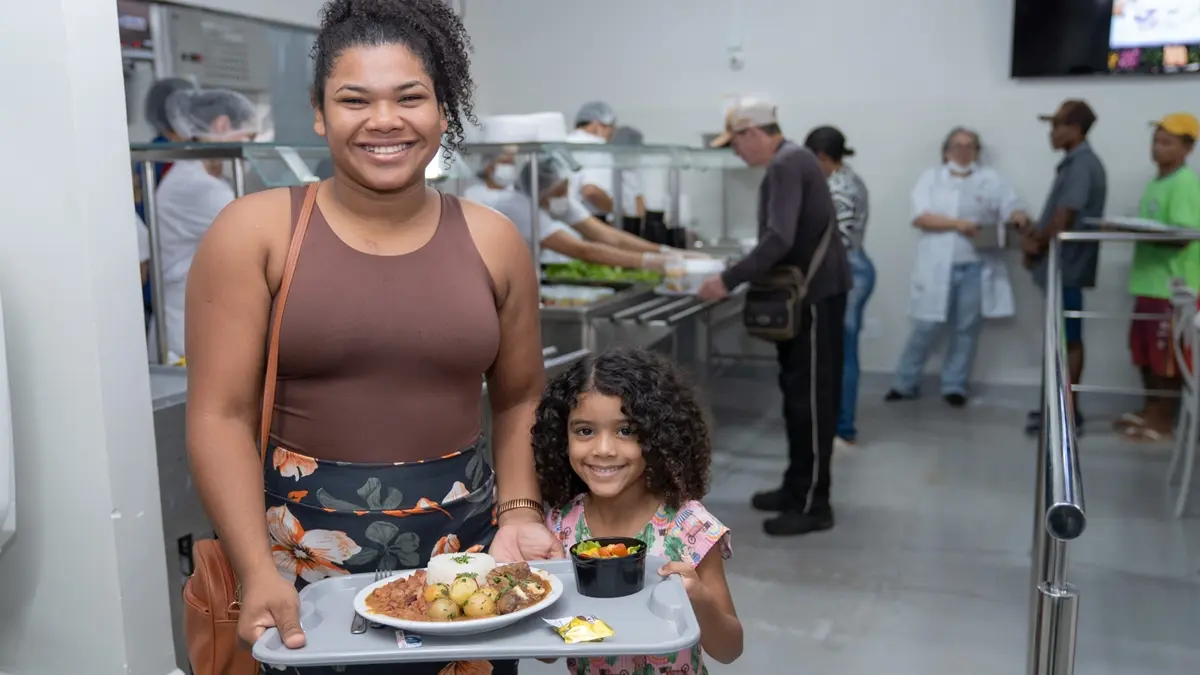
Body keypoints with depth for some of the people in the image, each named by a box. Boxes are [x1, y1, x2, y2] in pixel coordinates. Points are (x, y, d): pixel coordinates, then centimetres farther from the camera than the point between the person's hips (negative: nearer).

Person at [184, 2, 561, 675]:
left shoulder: (493, 240, 1)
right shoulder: (255, 232, -6)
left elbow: (519, 401, 7)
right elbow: (222, 415, -9)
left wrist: (520, 512, -7)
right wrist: (259, 572, -17)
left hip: (464, 542, 2)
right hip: (305, 546, -2)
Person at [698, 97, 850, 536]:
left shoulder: (787, 165, -17)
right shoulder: (790, 161, 15)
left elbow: (779, 240, -27)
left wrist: (729, 282, -24)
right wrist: (742, 276, 15)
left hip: (817, 294, -10)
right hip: (806, 292, 10)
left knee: (811, 399, -5)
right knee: (798, 394, 14)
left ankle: (813, 505, 2)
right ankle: (796, 487, 24)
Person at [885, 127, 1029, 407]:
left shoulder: (991, 180, 9)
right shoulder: (931, 177, 6)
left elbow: (1012, 206, 1)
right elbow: (920, 217, -6)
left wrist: (1019, 217, -23)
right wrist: (957, 223, -16)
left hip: (976, 267, 1)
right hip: (937, 266, -1)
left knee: (967, 329, 6)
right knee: (926, 327, 0)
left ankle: (955, 386, 17)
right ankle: (905, 383, 14)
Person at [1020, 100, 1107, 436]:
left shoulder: (1081, 165, -17)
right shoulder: (1074, 163, 14)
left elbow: (1063, 221, -21)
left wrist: (1036, 247, -6)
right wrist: (1032, 235, 1)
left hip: (1067, 267, -10)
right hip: (1061, 266, 10)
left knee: (1069, 341, -2)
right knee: (1062, 341, 13)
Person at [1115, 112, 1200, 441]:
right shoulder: (1157, 182, 16)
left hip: (1173, 285, -9)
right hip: (1148, 281, 9)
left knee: (1166, 356, -1)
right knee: (1144, 352, 15)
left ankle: (1163, 421, 8)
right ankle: (1151, 410, 28)